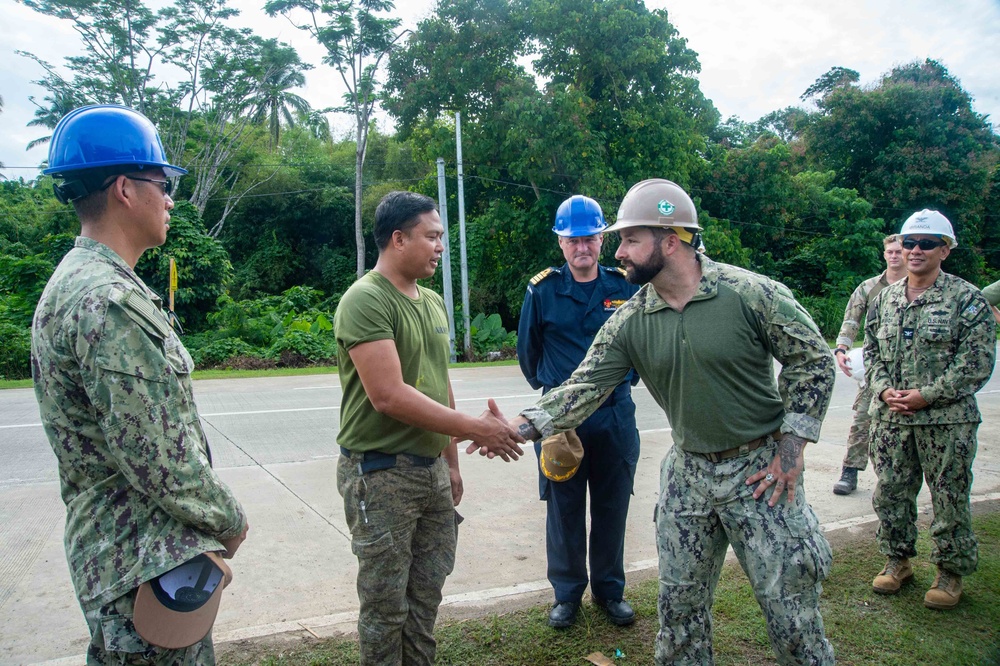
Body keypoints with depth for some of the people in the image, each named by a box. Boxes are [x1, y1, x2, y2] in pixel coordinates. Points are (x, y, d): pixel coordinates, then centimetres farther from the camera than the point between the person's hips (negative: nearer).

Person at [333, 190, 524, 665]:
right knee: (386, 604, 6)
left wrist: (451, 462, 17)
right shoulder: (365, 300, -16)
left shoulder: (433, 302, 11)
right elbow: (389, 396, -24)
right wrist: (477, 429, -20)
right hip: (380, 473, -7)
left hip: (431, 469, 8)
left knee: (427, 593, 17)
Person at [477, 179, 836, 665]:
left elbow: (813, 360, -6)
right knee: (679, 605, 15)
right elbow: (585, 386, -7)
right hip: (687, 472, 4)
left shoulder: (751, 293, -15)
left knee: (791, 605, 7)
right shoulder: (629, 321, -5)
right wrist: (522, 425, -21)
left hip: (760, 469, -3)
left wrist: (791, 450, -8)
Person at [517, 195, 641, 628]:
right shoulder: (542, 289, -3)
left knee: (612, 509, 13)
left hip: (615, 417, 1)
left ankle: (610, 591, 31)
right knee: (564, 511, 9)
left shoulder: (625, 287, 1)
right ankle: (567, 593, 27)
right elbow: (527, 349, 10)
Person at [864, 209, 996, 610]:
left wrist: (927, 395, -15)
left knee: (949, 498, 6)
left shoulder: (967, 299, -5)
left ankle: (951, 572, 24)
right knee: (890, 493, 11)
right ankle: (897, 561, 29)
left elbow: (977, 363, -9)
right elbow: (871, 351, 13)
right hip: (889, 417, 4)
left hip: (947, 419, -4)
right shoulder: (885, 298, 10)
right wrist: (884, 390, -5)